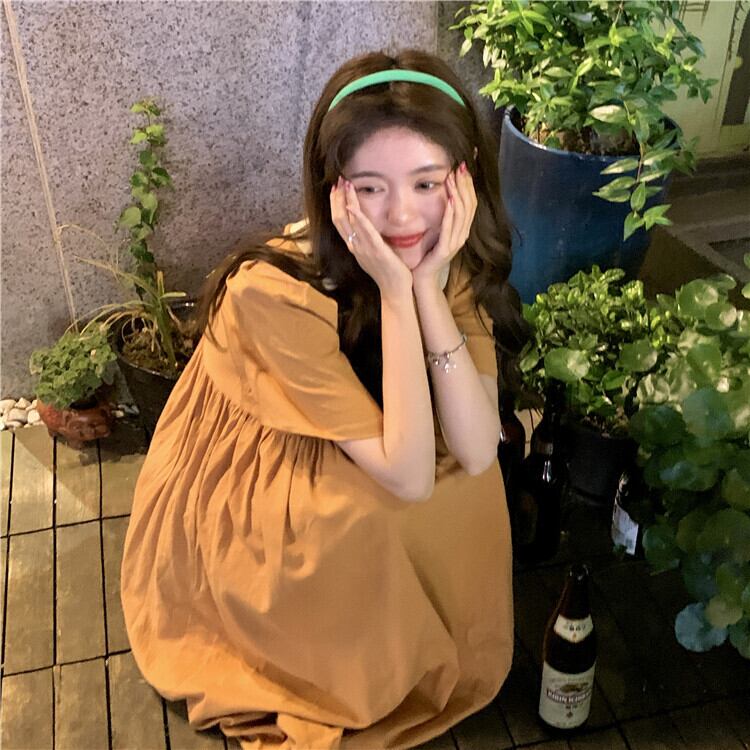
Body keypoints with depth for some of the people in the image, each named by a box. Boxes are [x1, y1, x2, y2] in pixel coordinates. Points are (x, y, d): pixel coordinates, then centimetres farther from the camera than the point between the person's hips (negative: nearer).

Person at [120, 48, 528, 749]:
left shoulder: (456, 262, -16)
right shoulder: (271, 292, -34)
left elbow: (475, 452, -25)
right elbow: (407, 474, -34)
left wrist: (430, 285, -34)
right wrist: (394, 290, -39)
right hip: (236, 523, -5)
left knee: (463, 472, -19)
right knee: (360, 503, -30)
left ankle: (438, 650, 8)